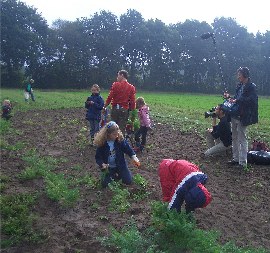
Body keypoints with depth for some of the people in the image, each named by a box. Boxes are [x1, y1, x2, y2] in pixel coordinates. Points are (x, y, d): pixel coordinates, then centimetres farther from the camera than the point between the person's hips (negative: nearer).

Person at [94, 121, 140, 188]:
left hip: (120, 165, 1)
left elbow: (128, 148, -12)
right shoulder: (102, 143, -18)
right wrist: (102, 164, -30)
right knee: (104, 184, -3)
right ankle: (113, 175, 28)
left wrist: (133, 156, -30)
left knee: (128, 181, 0)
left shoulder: (120, 140, -16)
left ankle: (118, 173, 30)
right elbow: (98, 157, -11)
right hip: (108, 167, -1)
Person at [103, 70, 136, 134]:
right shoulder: (131, 87, 3)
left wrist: (104, 107, 5)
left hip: (115, 109, -1)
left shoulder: (116, 85, -3)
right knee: (122, 128, 3)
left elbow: (110, 97, -5)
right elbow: (132, 101, -1)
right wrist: (132, 110, 9)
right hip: (125, 110, 1)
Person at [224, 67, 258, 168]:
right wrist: (229, 97, 5)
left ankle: (243, 162, 3)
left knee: (242, 139, -4)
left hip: (242, 117, -8)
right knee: (235, 138, 15)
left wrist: (237, 101, -25)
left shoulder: (251, 87, -11)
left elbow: (251, 100, -22)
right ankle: (236, 159, 26)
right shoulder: (240, 86, 13)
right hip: (235, 116, 9)